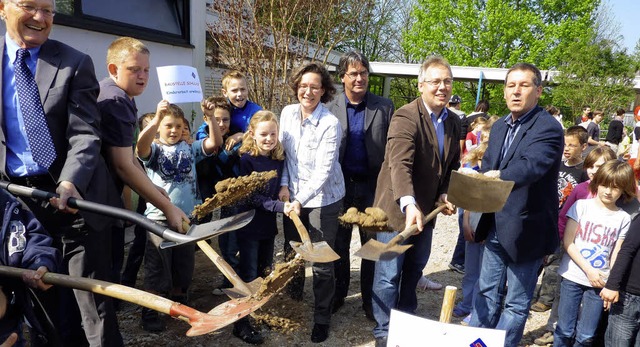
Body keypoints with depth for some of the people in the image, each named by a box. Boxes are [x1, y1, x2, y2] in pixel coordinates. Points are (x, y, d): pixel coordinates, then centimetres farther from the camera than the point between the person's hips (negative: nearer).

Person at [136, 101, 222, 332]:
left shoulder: (190, 149, 7)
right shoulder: (154, 150, -3)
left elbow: (216, 142, -5)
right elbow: (141, 146, -27)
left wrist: (210, 117, -17)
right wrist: (156, 118, -40)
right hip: (159, 217, -4)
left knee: (183, 265, 16)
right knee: (156, 267, 3)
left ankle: (178, 305, 36)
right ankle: (149, 313, 17)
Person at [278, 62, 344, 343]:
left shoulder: (330, 124, -19)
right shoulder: (288, 113, -2)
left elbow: (323, 171, -22)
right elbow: (283, 151, 7)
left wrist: (301, 200, -27)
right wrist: (284, 185, -2)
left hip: (322, 198, -5)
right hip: (293, 194, 5)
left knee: (322, 262, 1)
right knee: (291, 250, 21)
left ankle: (322, 318, 20)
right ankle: (293, 296, 49)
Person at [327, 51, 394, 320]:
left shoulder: (384, 107, -2)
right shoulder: (331, 109, 0)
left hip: (373, 185, -1)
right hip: (341, 185, 1)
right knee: (339, 243, 13)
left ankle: (369, 299, 26)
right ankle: (338, 295, 31)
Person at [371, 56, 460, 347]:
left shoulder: (454, 122, 5)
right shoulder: (405, 117, -21)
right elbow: (399, 164, -34)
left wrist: (446, 194, -3)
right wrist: (408, 204, -47)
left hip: (426, 210, 7)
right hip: (397, 209, -7)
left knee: (414, 270, 23)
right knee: (389, 275, 4)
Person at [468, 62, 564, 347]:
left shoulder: (548, 128, -17)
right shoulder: (499, 126, 8)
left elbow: (530, 166, -34)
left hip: (525, 230, -7)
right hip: (496, 226, 7)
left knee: (516, 303, 10)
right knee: (488, 292, 21)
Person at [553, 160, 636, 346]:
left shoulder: (623, 218, 3)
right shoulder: (581, 205, -2)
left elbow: (616, 254, 3)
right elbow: (567, 242, -6)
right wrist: (589, 270, -12)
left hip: (599, 282, 1)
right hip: (573, 277, -1)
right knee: (565, 331, 3)